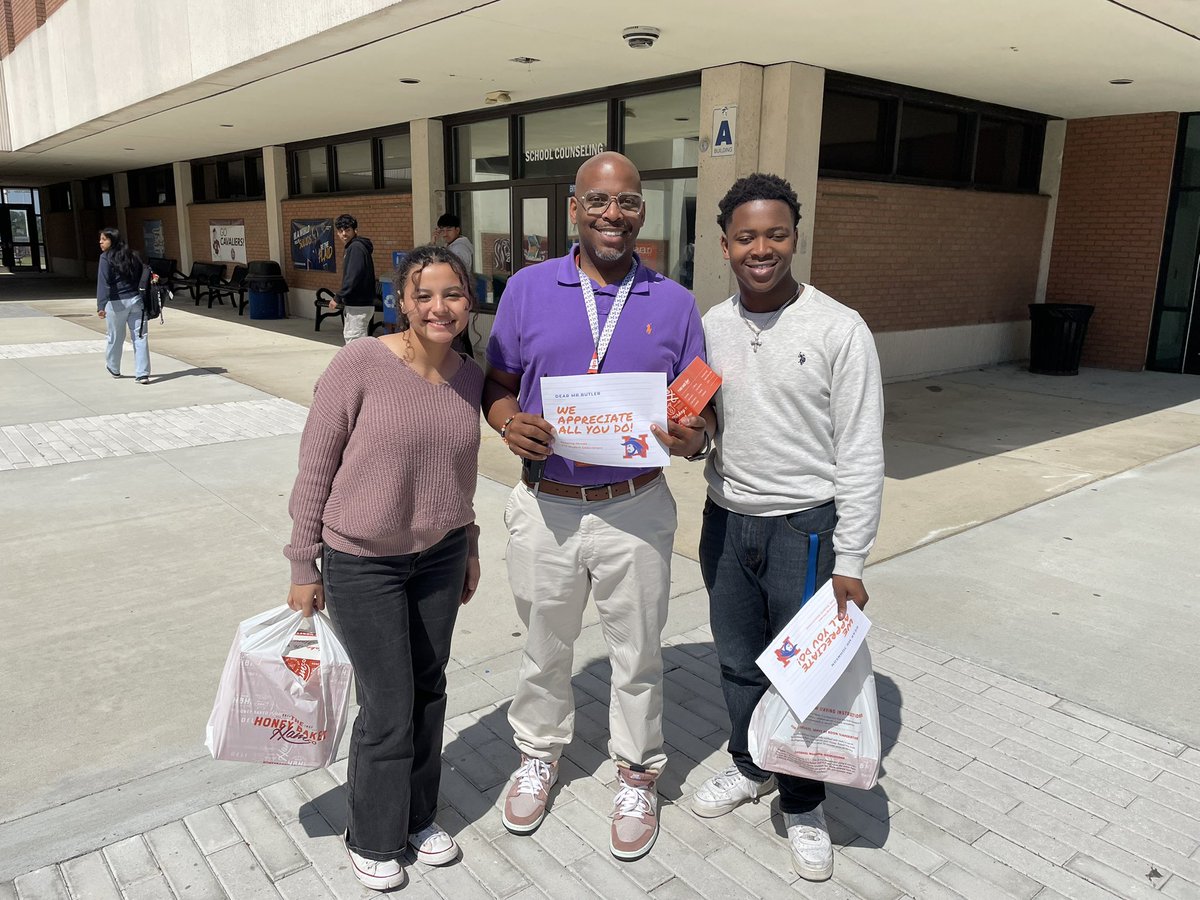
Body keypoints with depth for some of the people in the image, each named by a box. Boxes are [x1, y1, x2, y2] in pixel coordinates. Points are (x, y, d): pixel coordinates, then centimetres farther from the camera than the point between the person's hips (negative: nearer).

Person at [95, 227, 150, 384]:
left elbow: (104, 283, -15)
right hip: (136, 300, 4)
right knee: (140, 337, 1)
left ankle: (114, 369, 34)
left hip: (117, 303, -3)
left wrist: (101, 306, -21)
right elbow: (143, 275, 10)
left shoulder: (106, 257, -6)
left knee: (116, 338, 14)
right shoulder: (132, 256, 9)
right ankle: (142, 374, -3)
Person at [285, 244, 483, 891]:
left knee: (429, 692, 15)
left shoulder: (469, 376, -1)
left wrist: (468, 546, 17)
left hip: (439, 556, 5)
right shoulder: (361, 363, -17)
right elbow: (315, 466, -11)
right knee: (388, 707, 4)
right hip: (362, 564, -5)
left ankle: (418, 815, 40)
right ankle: (372, 839, 31)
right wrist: (304, 568, -8)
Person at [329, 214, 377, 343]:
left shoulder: (356, 248, -14)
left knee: (354, 340, -8)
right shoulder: (351, 247, 17)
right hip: (356, 303, 10)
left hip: (358, 306, -10)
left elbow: (353, 277, -22)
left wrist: (338, 298, -16)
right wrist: (341, 298, 15)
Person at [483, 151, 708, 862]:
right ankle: (540, 754, 45)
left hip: (634, 510, 0)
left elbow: (696, 415, 4)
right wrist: (510, 421, -17)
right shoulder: (528, 289, 0)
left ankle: (637, 776, 37)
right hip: (546, 509, 1)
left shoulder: (674, 304, 0)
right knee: (545, 648, 19)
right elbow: (497, 384, 6)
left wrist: (691, 438, -20)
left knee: (638, 655, 14)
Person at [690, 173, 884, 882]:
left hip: (805, 526, -4)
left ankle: (804, 805, 32)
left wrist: (850, 562, -13)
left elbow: (861, 455, -12)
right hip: (727, 519, 5)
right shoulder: (710, 327, 3)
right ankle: (750, 766, 45)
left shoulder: (840, 330, -12)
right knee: (739, 662, 20)